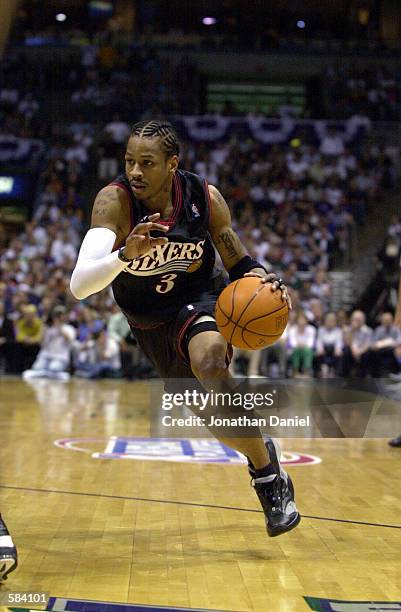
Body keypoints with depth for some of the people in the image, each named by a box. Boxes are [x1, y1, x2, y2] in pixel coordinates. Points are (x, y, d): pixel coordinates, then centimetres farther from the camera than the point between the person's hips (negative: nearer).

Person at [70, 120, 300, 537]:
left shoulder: (204, 198, -21)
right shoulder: (115, 201, -28)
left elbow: (240, 265, -6)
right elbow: (79, 286, -40)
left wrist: (265, 283, -28)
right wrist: (125, 254, -59)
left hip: (200, 298, -1)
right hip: (149, 320, 1)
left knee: (209, 365, -34)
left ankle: (269, 476, -18)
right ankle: (262, 453, 44)